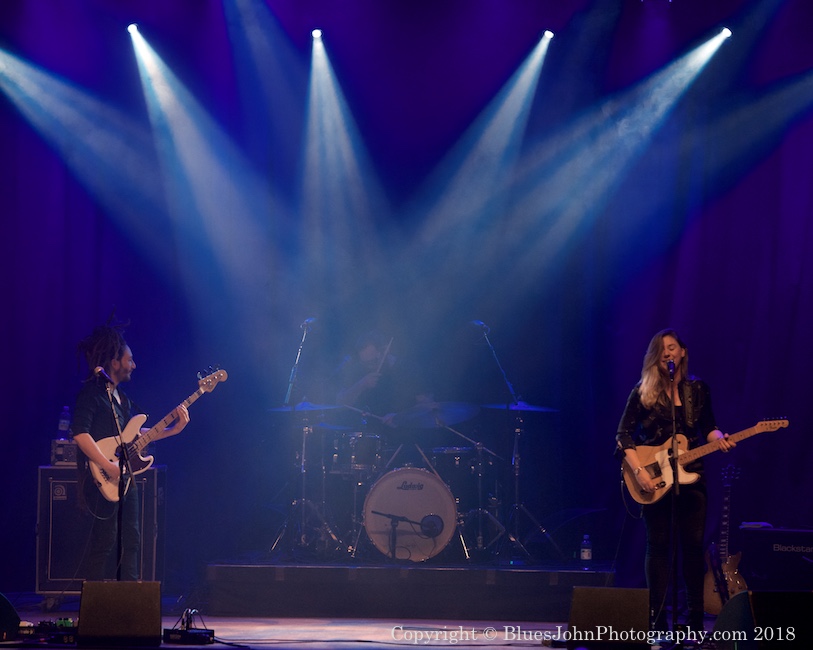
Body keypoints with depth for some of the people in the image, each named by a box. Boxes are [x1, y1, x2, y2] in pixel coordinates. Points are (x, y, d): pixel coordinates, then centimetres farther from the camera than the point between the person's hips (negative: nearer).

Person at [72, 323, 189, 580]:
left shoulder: (120, 396, 17)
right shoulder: (91, 392, -12)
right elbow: (80, 433, -23)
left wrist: (173, 429, 12)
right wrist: (108, 466, -27)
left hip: (125, 477, 9)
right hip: (103, 480, -9)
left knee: (131, 540, 11)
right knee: (105, 540, -9)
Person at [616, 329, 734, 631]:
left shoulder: (698, 389, 7)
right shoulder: (644, 391, -2)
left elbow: (708, 427, 17)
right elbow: (623, 436, -4)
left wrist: (718, 438, -7)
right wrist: (639, 471, -15)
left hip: (690, 476, 2)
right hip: (655, 479, -2)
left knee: (694, 545, 0)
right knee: (658, 546, -1)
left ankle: (696, 618, 7)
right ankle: (657, 620, 3)